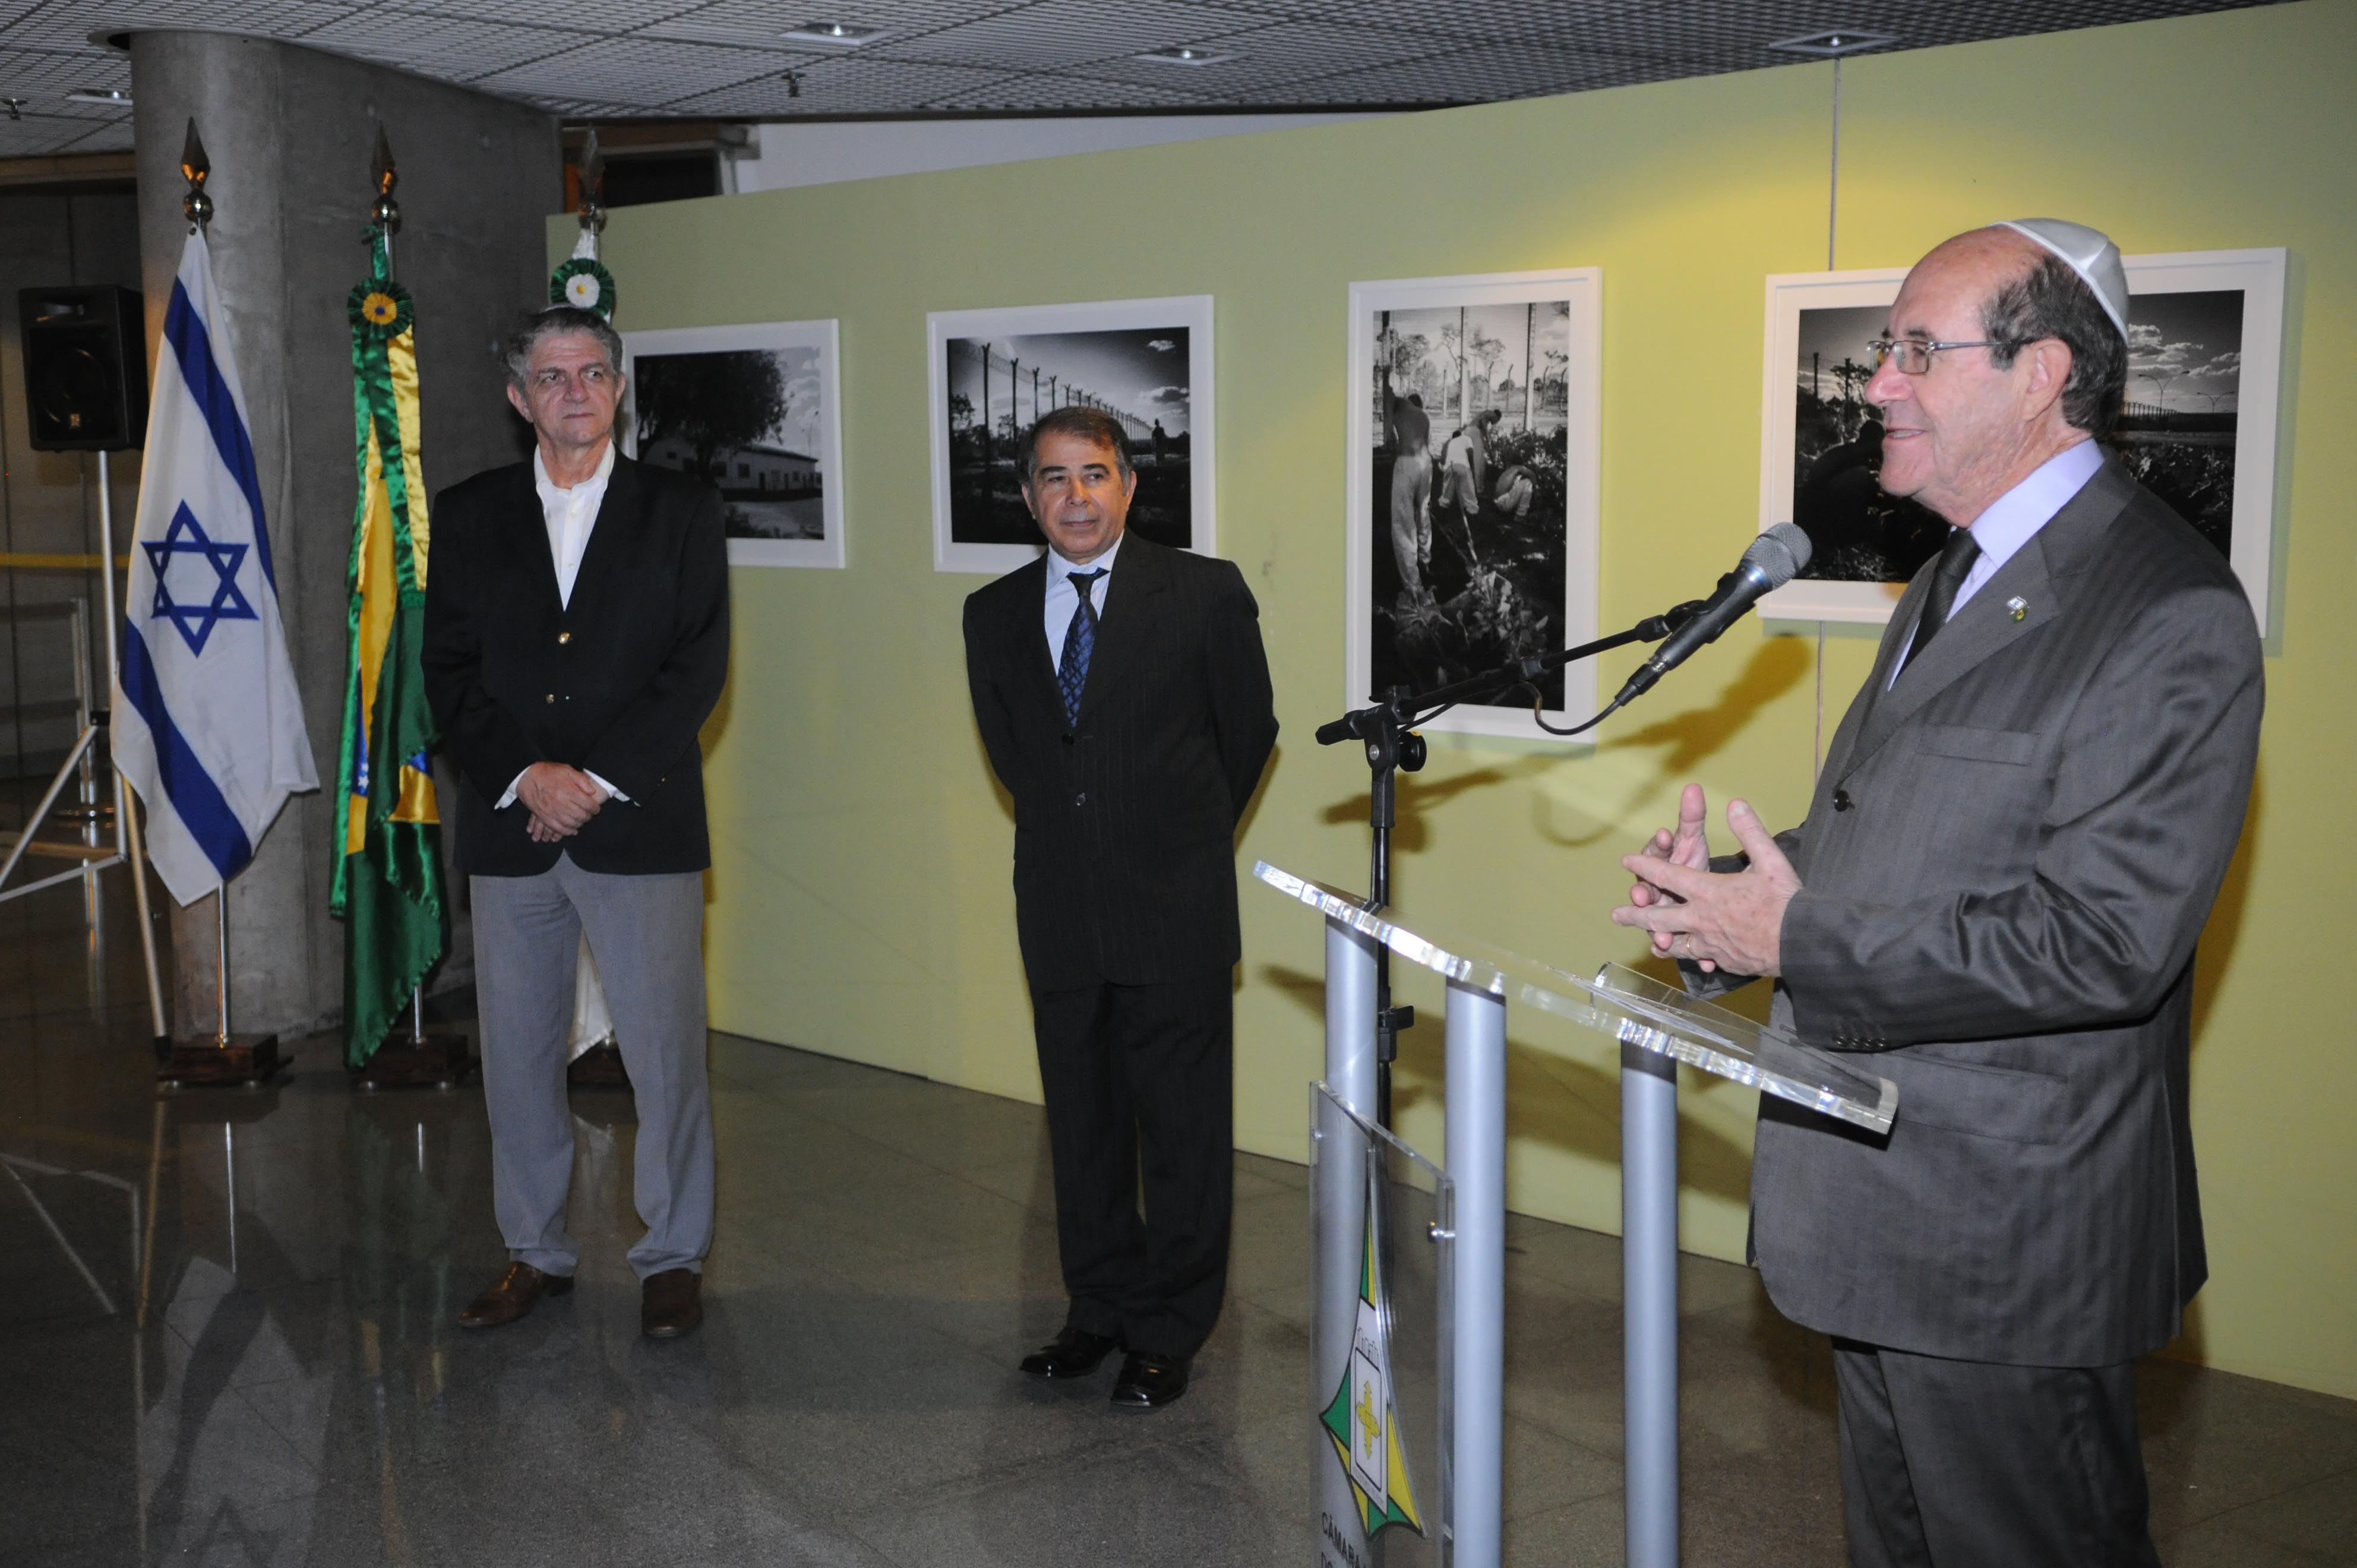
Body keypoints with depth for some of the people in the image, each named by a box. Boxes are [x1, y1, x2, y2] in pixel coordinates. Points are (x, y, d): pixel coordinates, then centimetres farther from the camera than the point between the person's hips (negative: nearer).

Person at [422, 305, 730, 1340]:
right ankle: (535, 1253, 24)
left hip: (641, 828, -2)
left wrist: (598, 780, -11)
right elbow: (448, 670, 4)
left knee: (665, 1055, 0)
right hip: (509, 829, 3)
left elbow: (699, 668, -4)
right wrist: (526, 777, -10)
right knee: (516, 1057, 9)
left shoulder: (681, 511, 4)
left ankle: (671, 1257, 14)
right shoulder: (468, 516, 10)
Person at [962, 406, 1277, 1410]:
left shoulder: (1205, 593, -5)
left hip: (1174, 912, -3)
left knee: (1182, 1128, 4)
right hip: (1059, 911, 4)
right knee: (1081, 1121, 13)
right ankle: (1100, 1308, 28)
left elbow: (1249, 730, 6)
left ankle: (1169, 1333, 17)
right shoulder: (994, 614, 6)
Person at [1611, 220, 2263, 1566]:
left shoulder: (2170, 613, -20)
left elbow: (2101, 943, -27)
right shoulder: (1958, 579, 13)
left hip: (2008, 1245, -9)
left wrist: (1798, 940, -23)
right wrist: (1732, 896, -1)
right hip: (1885, 1216, 10)